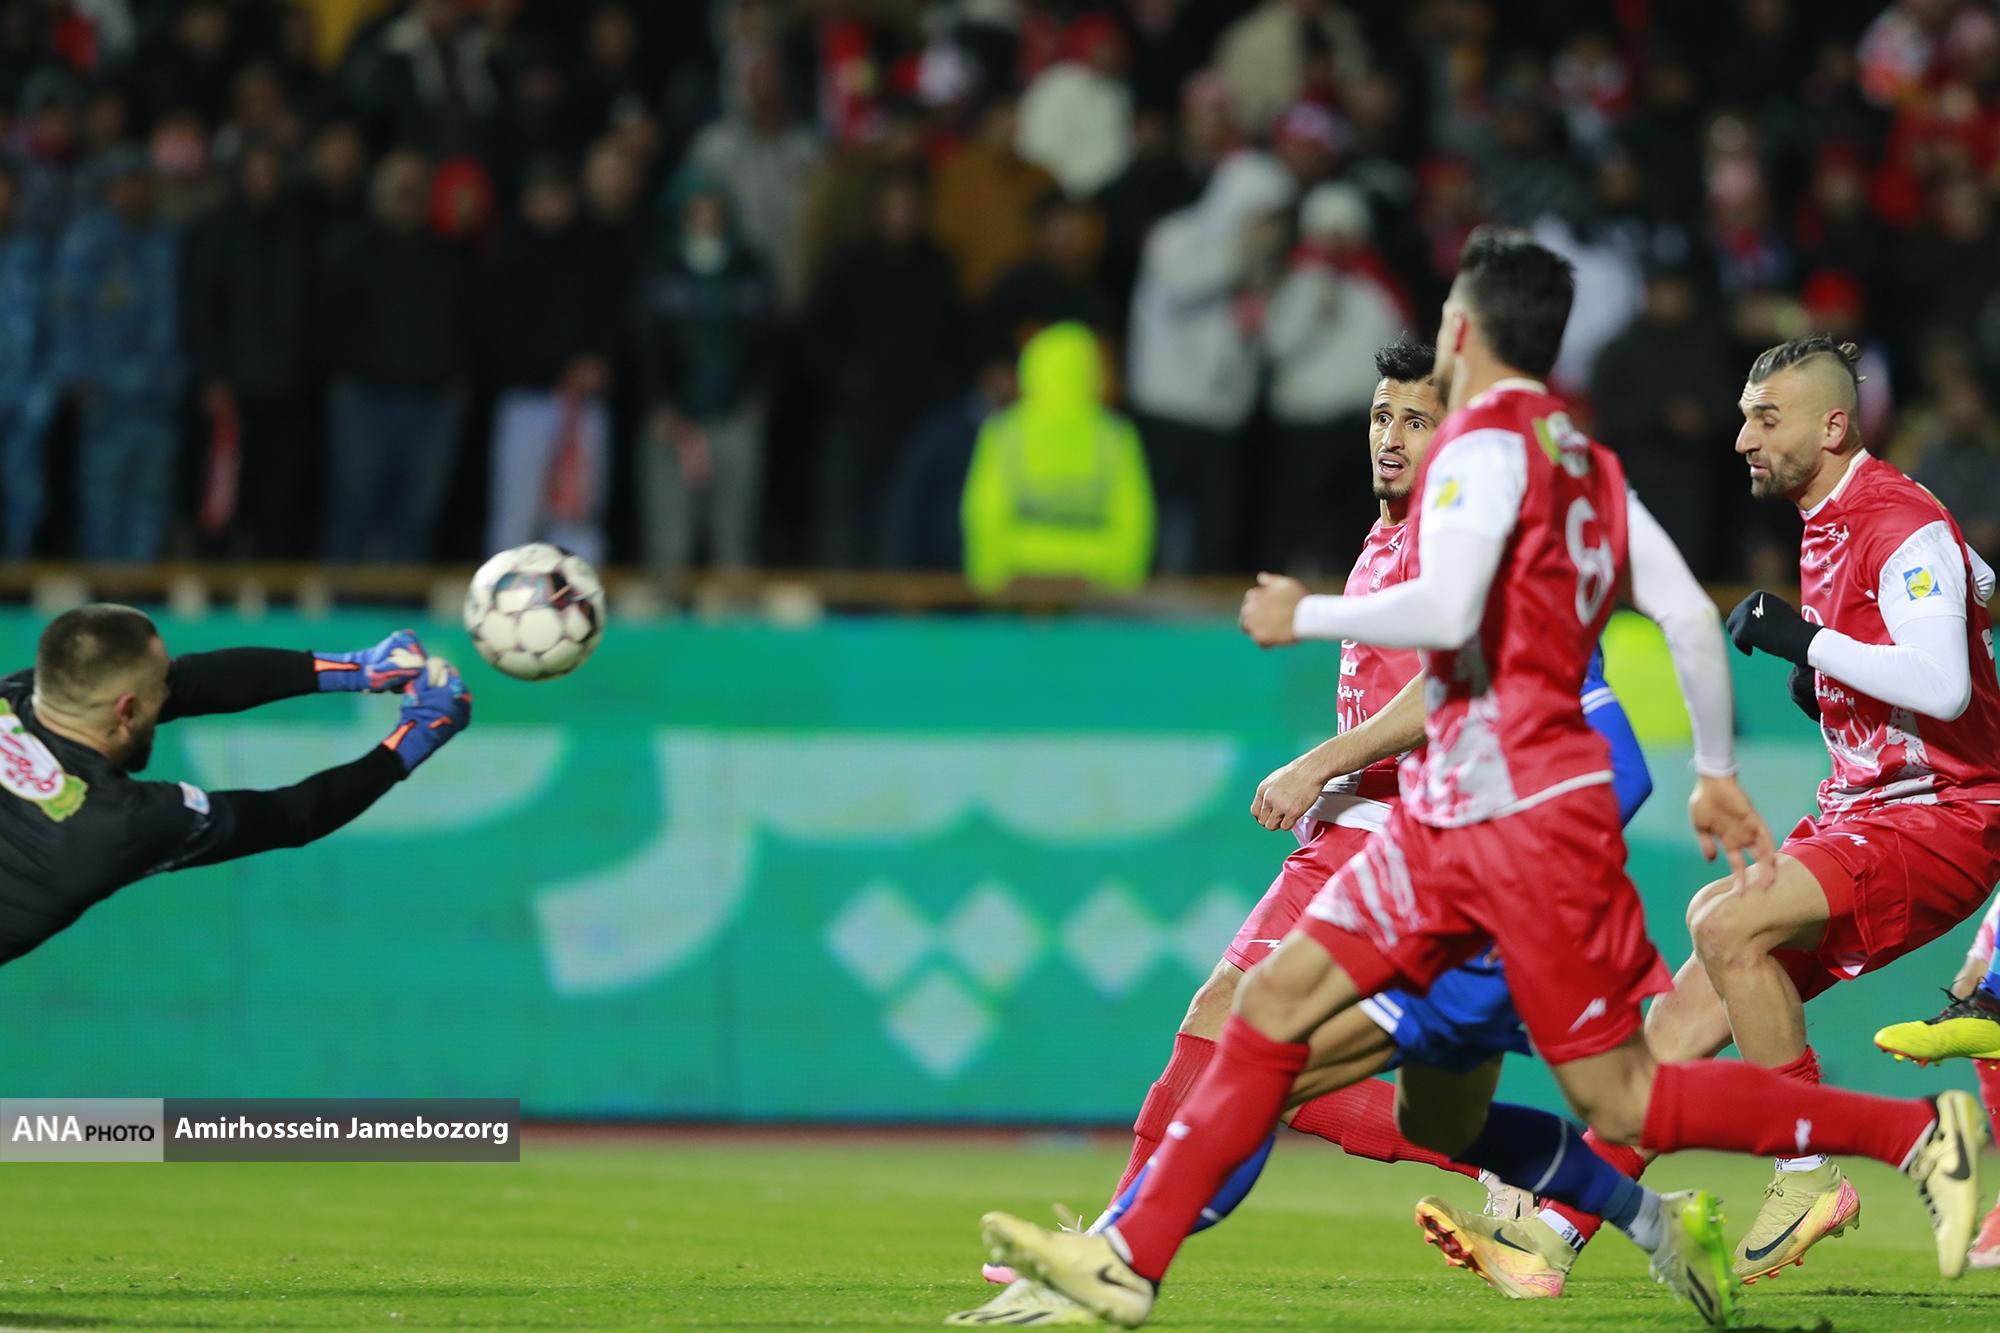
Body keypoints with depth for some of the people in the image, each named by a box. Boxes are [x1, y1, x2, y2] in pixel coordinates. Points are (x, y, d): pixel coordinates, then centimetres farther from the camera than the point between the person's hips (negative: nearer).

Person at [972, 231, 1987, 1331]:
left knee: (1622, 1103, -8)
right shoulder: (1587, 461, 17)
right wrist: (1718, 774, 22)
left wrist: (1306, 617, -8)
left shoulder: (1486, 441, -10)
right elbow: (1691, 617, 15)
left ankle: (1919, 1130, -4)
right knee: (1276, 1004, 2)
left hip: (1526, 809, -10)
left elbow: (1445, 613, -22)